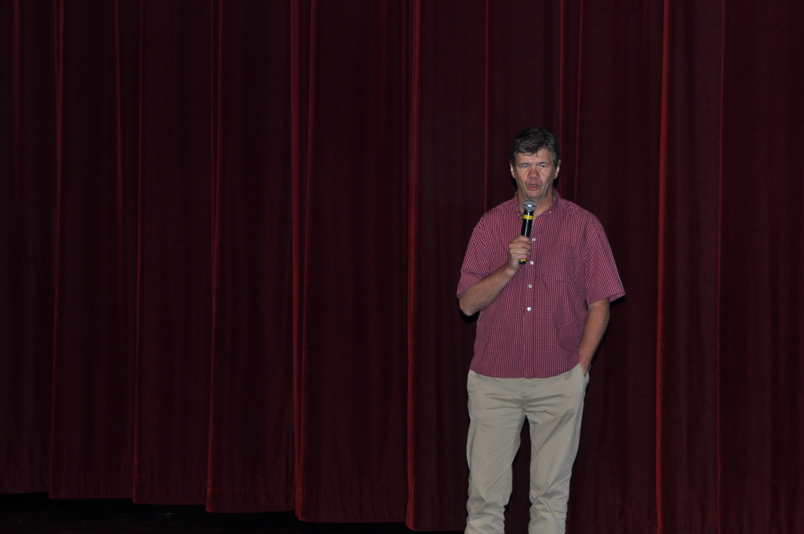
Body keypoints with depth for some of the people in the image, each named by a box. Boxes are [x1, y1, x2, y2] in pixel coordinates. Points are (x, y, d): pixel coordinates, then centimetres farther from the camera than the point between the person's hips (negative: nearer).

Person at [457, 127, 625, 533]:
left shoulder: (583, 226, 4)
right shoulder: (490, 225, 7)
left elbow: (600, 303, 4)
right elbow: (468, 303, 2)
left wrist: (580, 367, -5)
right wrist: (509, 267, -13)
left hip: (559, 381, -1)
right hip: (494, 378, 1)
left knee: (551, 493, 4)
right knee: (485, 492, 0)